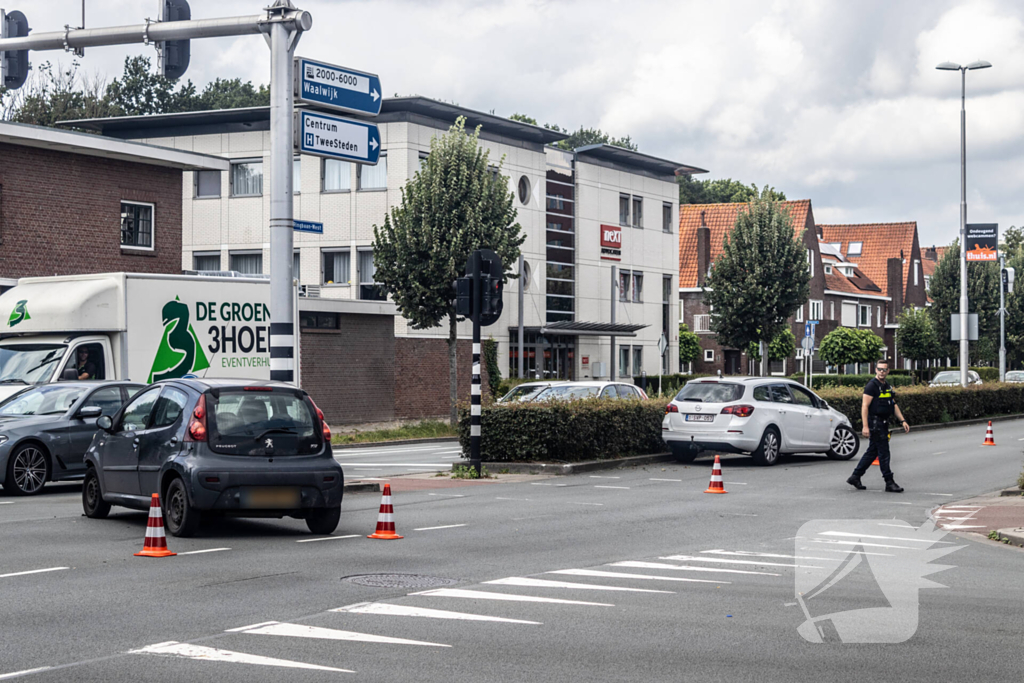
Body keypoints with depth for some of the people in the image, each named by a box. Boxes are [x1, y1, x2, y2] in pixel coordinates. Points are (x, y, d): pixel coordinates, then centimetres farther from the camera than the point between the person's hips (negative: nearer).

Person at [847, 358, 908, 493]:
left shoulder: (887, 386, 16)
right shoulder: (872, 386, -11)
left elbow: (894, 405, 22)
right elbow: (864, 406, -16)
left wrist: (902, 421, 13)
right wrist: (865, 426, -22)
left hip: (883, 423, 9)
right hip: (875, 423, -9)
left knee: (872, 452, 13)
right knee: (884, 453, -6)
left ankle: (855, 477, 21)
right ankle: (889, 483, -3)